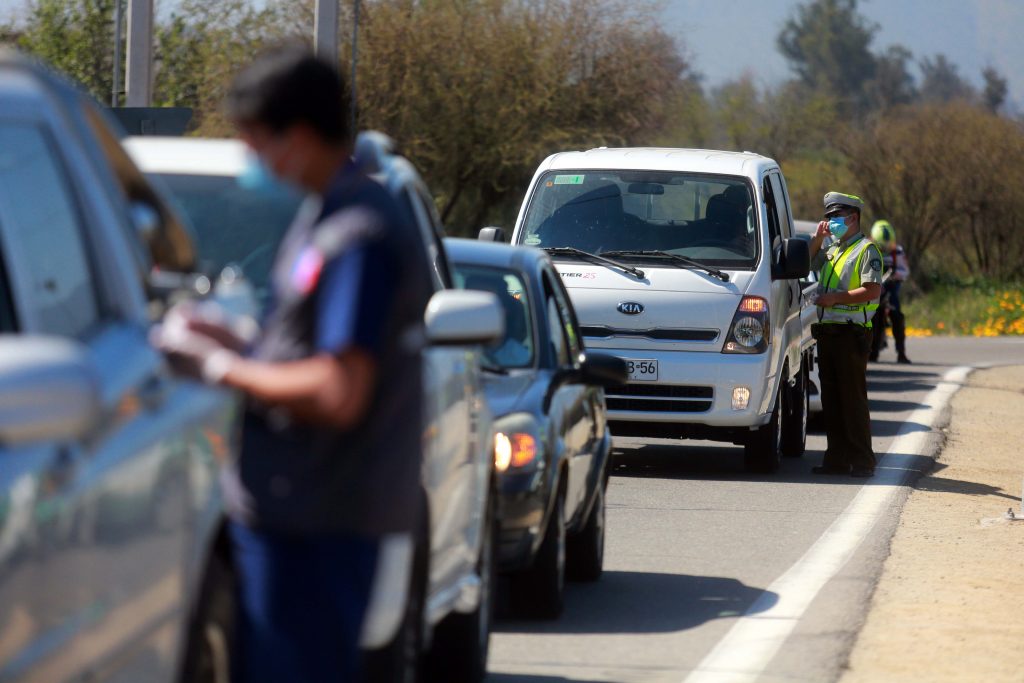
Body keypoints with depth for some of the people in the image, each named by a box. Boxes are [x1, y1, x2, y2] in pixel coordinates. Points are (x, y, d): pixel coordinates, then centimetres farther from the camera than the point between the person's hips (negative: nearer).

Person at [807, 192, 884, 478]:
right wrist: (817, 239, 11)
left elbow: (872, 290, -14)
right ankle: (837, 458, 12)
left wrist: (836, 298, -17)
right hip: (827, 331, 8)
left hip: (851, 333, -8)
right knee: (831, 398, 7)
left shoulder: (866, 250, -4)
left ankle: (862, 461, -4)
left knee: (853, 398, -7)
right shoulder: (831, 249, 21)